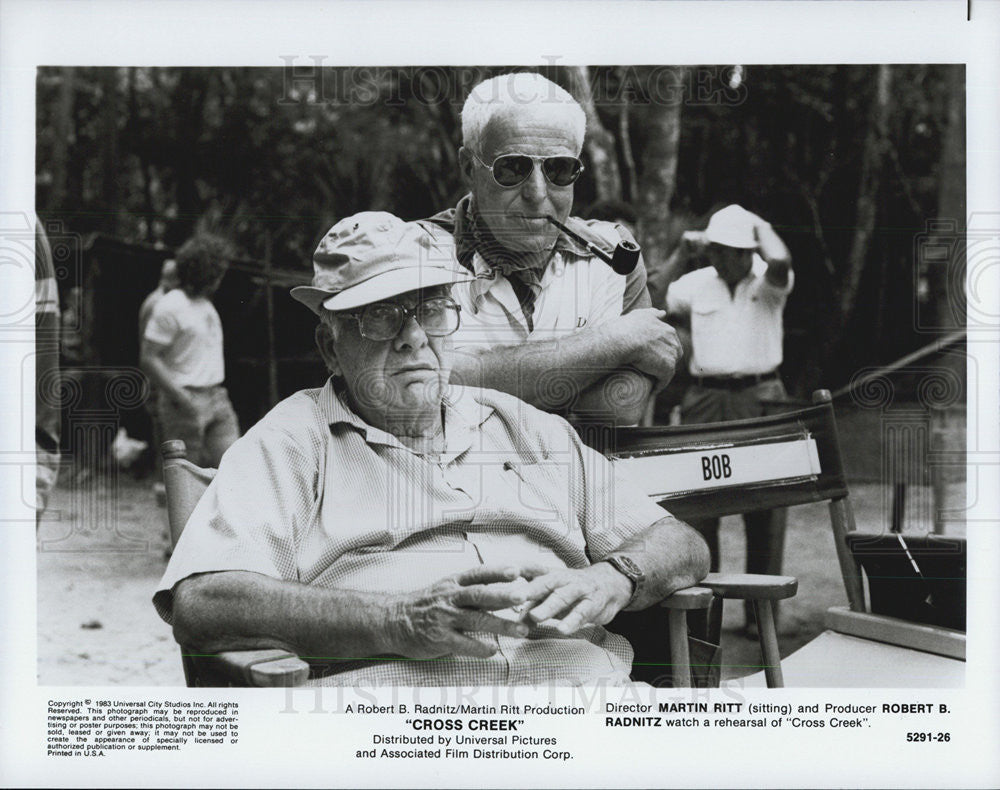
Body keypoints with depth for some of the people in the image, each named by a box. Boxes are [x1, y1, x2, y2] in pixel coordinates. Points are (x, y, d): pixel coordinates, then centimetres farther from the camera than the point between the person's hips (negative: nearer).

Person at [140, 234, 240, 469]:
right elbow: (149, 359, -16)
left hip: (216, 398, 8)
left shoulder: (205, 304, 15)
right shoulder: (169, 306, -12)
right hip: (185, 402, -8)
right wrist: (182, 398, -20)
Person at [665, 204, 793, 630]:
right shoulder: (693, 285, 8)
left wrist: (758, 224, -9)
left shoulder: (769, 282, 0)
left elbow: (780, 263, -24)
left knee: (764, 506, 0)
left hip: (760, 398, -2)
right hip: (706, 399, 2)